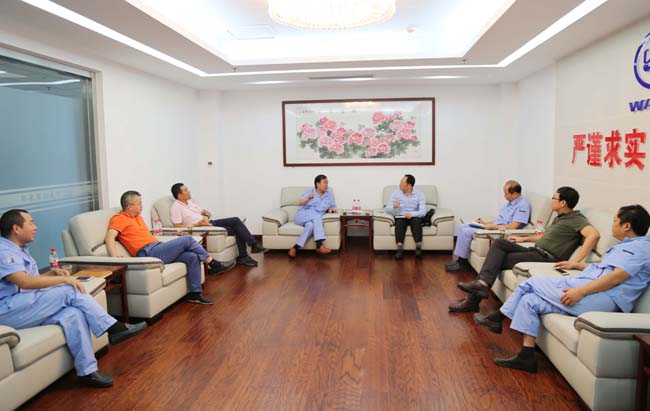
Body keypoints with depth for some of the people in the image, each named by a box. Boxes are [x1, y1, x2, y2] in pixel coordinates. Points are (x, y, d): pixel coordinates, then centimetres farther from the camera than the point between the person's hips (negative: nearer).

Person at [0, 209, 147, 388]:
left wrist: (53, 272, 5)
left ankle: (87, 371, -22)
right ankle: (115, 329, -18)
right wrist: (63, 279, -20)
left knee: (73, 314, -21)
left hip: (26, 308, 8)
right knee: (70, 291, -24)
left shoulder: (20, 249, 19)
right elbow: (24, 282, -26)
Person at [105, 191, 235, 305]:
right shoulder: (119, 219, -4)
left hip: (157, 248, 9)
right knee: (187, 239, -13)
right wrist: (115, 257, -34)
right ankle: (213, 264, 1)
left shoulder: (137, 217, 23)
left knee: (192, 257, -9)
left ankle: (195, 293, -3)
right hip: (148, 253, -9)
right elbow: (109, 238, -19)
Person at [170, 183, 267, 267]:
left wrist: (207, 213, -2)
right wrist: (197, 224, -22)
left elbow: (203, 211, 24)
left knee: (235, 220, -11)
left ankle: (254, 245, -11)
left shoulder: (190, 202, 16)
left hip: (209, 223, 8)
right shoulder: (176, 207, -9)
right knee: (236, 230, -19)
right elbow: (178, 227, -17)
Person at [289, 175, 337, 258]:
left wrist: (331, 209, -7)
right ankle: (320, 245, -45)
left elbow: (333, 207, 17)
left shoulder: (329, 195, 16)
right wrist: (308, 198, -26)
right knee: (317, 216, -35)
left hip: (315, 220, 2)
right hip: (303, 216, -2)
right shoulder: (309, 192, 8)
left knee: (310, 225, -36)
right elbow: (300, 203, -5)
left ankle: (295, 248, -38)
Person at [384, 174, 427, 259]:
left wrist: (412, 214, -27)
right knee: (399, 223, -33)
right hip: (400, 217, 0)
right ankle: (400, 248, -38)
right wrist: (394, 207, -25)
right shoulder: (395, 193, 2)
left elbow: (423, 211, -8)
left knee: (416, 221, -34)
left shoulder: (419, 194, 1)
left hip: (414, 217, 0)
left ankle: (418, 247, -33)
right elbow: (387, 209, -2)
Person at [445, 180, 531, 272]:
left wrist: (492, 226, -18)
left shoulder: (523, 205, -14)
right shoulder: (510, 202, 16)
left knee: (466, 232, -19)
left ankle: (462, 262, -6)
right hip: (494, 227, 10)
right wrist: (485, 223, 10)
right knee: (462, 227, 3)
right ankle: (460, 259, -1)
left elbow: (513, 226, -22)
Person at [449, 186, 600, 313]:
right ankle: (482, 283, -17)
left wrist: (575, 262, -33)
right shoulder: (560, 217, 21)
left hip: (545, 258, -9)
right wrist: (524, 239, 30)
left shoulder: (576, 219, -9)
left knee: (498, 260, -13)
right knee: (499, 243, -7)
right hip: (535, 251, 9)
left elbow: (594, 234, -26)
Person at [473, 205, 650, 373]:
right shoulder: (626, 246, 26)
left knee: (532, 283, -7)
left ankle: (497, 317, 7)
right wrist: (576, 265, 40)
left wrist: (580, 291, -24)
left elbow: (618, 276, -18)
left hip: (601, 298, -10)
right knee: (530, 300, -1)